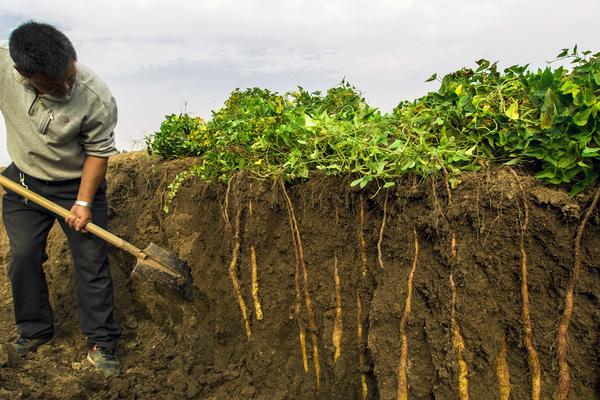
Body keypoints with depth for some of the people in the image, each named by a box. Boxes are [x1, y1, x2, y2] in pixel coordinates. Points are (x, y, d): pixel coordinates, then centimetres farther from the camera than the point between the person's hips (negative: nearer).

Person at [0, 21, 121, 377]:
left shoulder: (98, 99, -30)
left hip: (79, 184, -3)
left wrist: (84, 202, -16)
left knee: (92, 262, 1)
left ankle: (101, 341, 15)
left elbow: (98, 152, -17)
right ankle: (35, 331, 31)